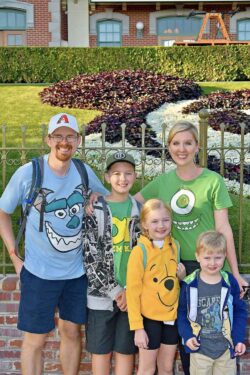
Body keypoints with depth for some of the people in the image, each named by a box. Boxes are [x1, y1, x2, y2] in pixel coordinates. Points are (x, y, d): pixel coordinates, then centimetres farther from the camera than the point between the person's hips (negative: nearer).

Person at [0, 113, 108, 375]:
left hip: (77, 271, 3)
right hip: (39, 272, -3)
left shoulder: (85, 172, -3)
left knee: (72, 332, 16)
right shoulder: (27, 173, -12)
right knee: (35, 339, 7)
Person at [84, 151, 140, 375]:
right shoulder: (95, 210, -3)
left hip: (131, 294, 2)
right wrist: (114, 291, -11)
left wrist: (130, 290, -6)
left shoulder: (140, 210, 6)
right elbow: (90, 256, -8)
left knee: (126, 350, 10)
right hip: (101, 294, -2)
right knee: (101, 350, 7)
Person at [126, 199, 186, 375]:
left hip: (172, 316, 5)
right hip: (150, 317, -4)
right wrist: (137, 327, -14)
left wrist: (183, 276, -7)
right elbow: (133, 291, -13)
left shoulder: (175, 246, 0)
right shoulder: (140, 251, -15)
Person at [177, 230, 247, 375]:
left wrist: (239, 339, -4)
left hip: (227, 348, 1)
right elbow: (181, 312, 0)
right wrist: (187, 336, -11)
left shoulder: (230, 282, -6)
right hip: (200, 348, -1)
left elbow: (240, 311, 2)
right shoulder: (189, 285, -9)